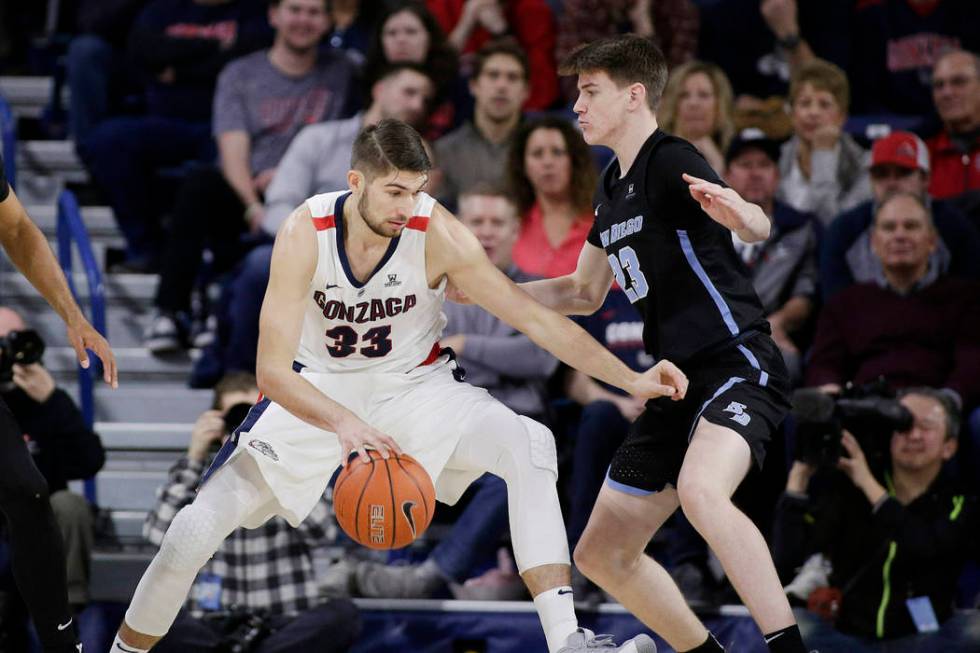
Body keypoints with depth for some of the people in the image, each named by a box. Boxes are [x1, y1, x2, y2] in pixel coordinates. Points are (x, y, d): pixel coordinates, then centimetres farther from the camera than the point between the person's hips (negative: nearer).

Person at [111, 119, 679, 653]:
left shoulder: (436, 232, -24)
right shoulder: (306, 234, -26)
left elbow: (534, 317, -16)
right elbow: (272, 370, -30)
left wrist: (631, 379, -21)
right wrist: (343, 423, -48)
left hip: (414, 385, 0)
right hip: (317, 393, 0)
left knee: (528, 447, -27)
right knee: (197, 530, -10)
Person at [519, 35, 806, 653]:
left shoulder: (671, 162, -11)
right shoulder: (613, 189, 16)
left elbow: (759, 228, -29)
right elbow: (585, 292, 30)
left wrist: (738, 213, -52)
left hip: (738, 364, -10)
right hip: (678, 382, 10)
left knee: (700, 489, -39)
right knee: (602, 555, 11)